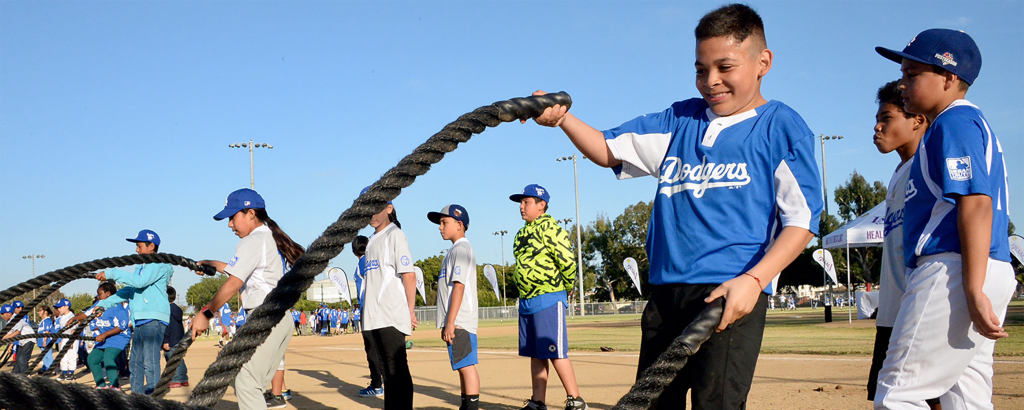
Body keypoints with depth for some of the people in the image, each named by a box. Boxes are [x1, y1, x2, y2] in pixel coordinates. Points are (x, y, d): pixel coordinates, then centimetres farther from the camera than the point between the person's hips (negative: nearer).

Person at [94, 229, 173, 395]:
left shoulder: (159, 264, -6)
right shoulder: (141, 267, 25)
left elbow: (140, 282, -20)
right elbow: (128, 290, 28)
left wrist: (111, 273, -18)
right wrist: (103, 304, 23)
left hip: (154, 319, -10)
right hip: (139, 321, 10)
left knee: (150, 362, -15)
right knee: (136, 363, 11)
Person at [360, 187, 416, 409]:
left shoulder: (394, 234, -5)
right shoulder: (372, 240, 19)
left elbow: (408, 275, -12)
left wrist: (411, 311, -15)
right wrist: (369, 311, 14)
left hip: (392, 315, -8)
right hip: (375, 316, 8)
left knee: (397, 370, -8)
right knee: (386, 369, 12)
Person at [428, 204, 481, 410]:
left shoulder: (461, 249, -10)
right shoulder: (455, 250, 21)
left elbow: (459, 286, -18)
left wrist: (451, 321, -21)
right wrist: (446, 324, 21)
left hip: (460, 322, -10)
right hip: (455, 322, 10)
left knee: (466, 365, -11)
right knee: (462, 366, 13)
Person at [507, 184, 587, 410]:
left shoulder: (548, 228, -11)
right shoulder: (523, 233, 16)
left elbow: (568, 262, -15)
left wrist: (565, 290, -3)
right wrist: (525, 296, 14)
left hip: (548, 301, -9)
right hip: (526, 302, 9)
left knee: (556, 353, -8)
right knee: (535, 355, 11)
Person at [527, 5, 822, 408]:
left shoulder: (783, 127, 1)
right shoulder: (679, 120, 16)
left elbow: (801, 220, -5)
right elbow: (608, 150, 16)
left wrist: (754, 279, -18)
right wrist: (561, 118, -3)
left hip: (732, 295, -5)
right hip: (666, 289, 6)